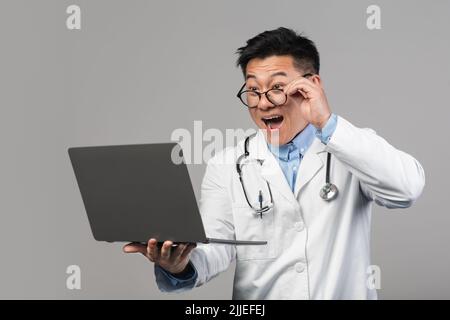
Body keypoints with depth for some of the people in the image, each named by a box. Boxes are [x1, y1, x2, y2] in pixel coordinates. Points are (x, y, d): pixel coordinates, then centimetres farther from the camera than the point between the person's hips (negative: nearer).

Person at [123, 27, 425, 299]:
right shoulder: (226, 166, 7)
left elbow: (408, 189, -12)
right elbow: (217, 249, -1)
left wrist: (328, 123, -16)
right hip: (256, 295, 0)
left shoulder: (356, 149, 4)